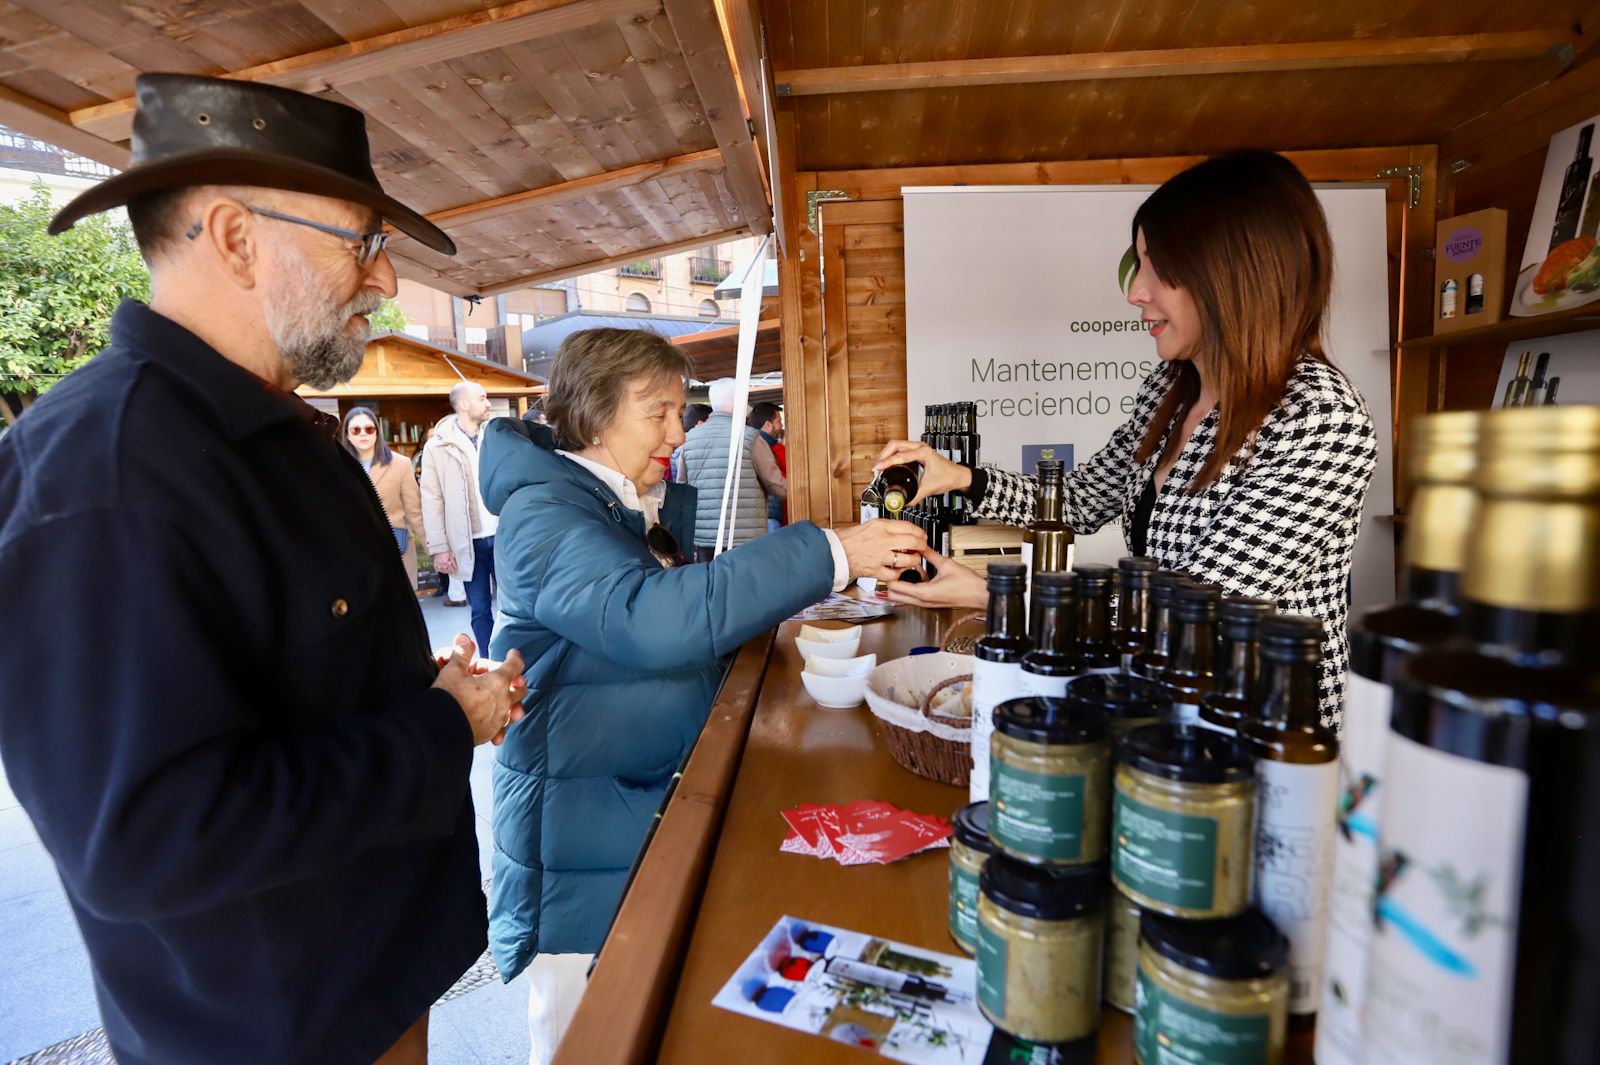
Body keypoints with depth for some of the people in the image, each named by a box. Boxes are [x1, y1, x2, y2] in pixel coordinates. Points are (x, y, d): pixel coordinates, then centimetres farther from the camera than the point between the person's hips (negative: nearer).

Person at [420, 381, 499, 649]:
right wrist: (439, 548, -7)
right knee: (480, 611, 8)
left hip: (502, 537, 2)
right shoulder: (438, 447, -1)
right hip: (468, 543, -2)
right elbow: (432, 501, -2)